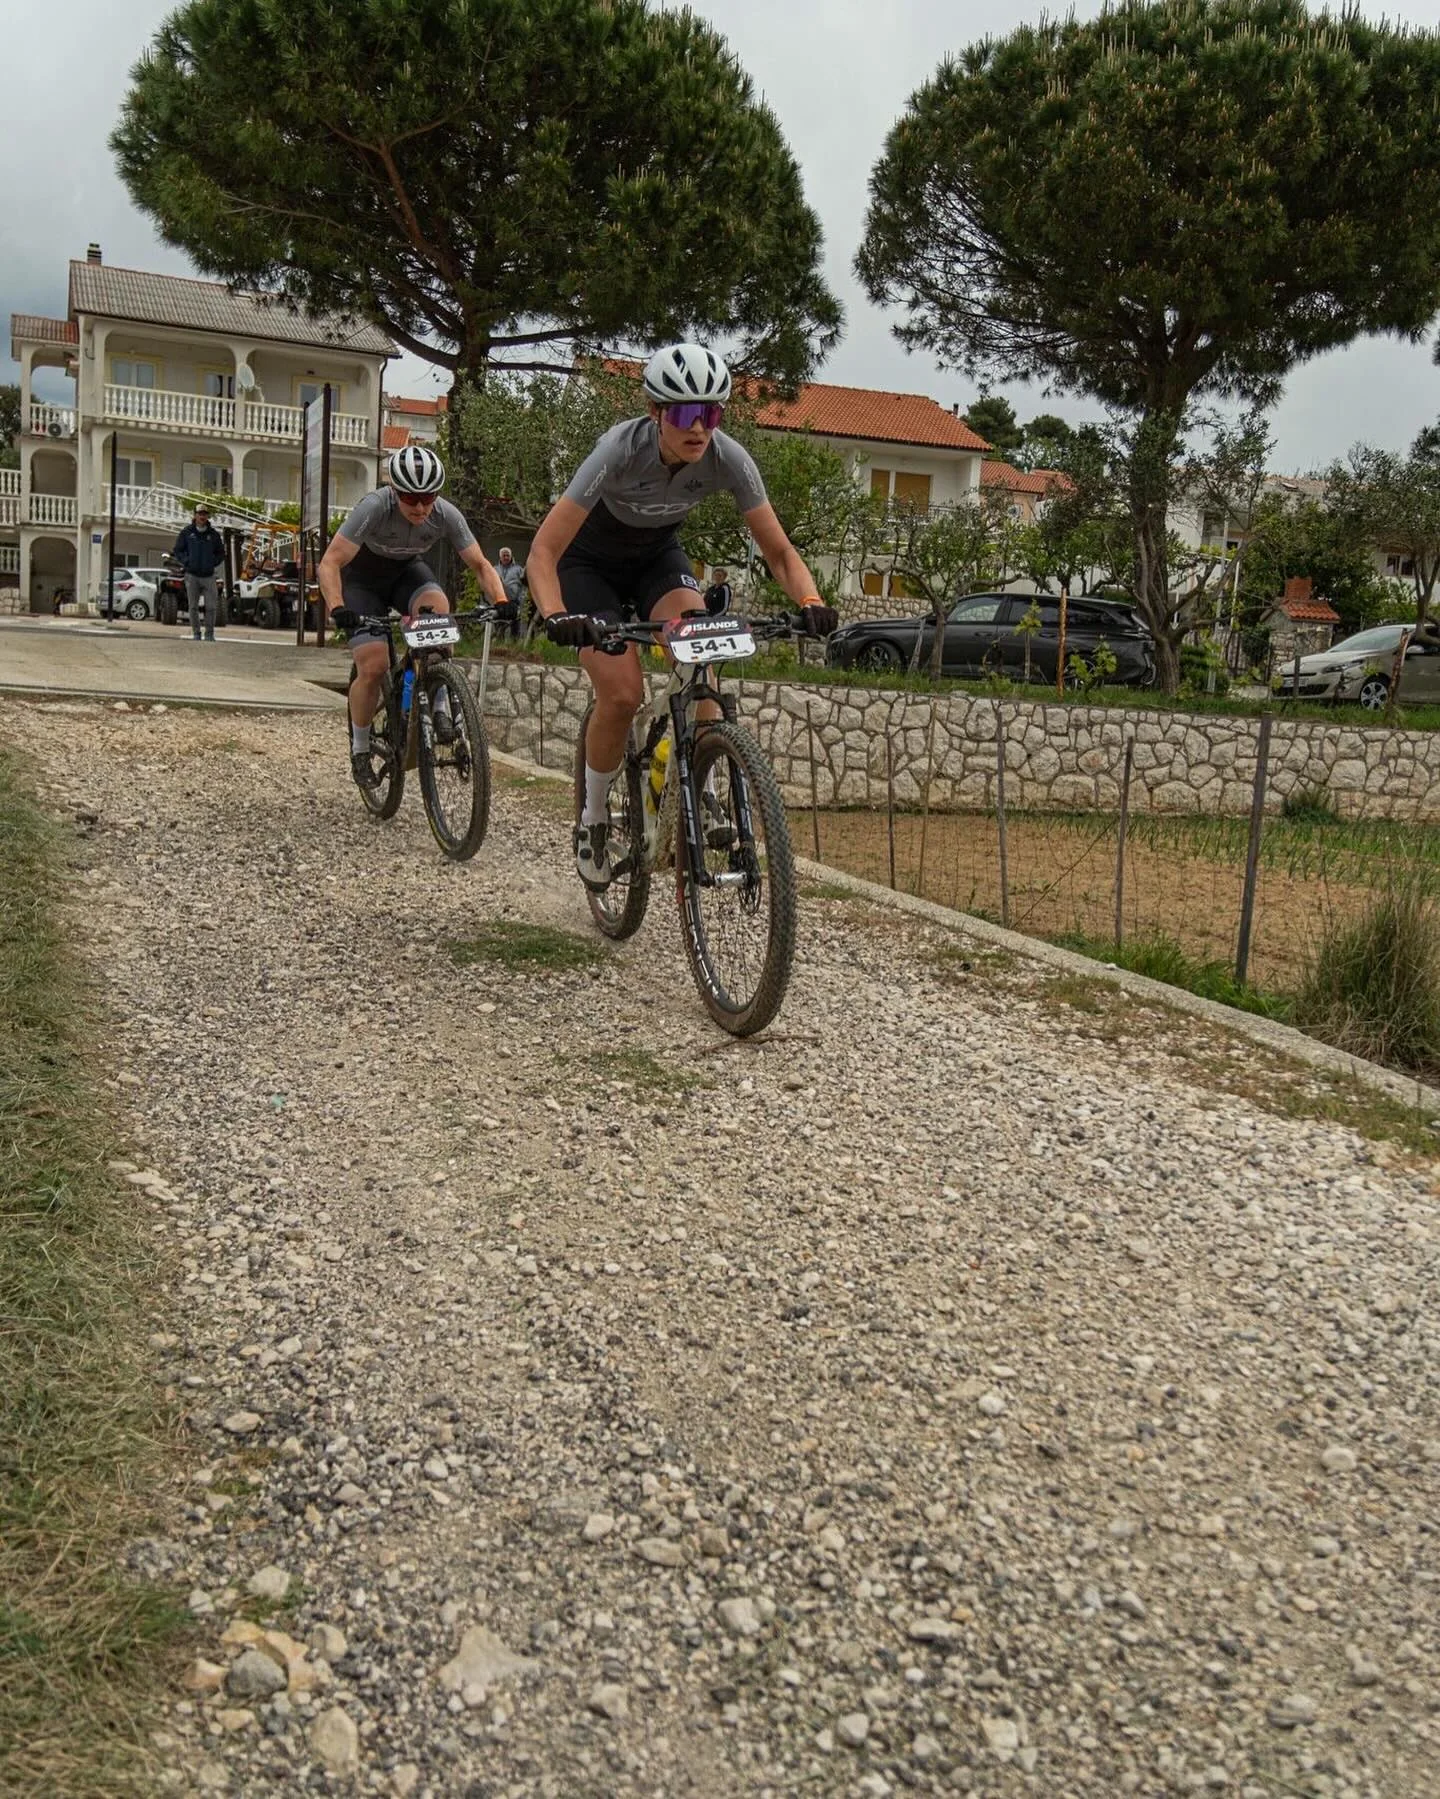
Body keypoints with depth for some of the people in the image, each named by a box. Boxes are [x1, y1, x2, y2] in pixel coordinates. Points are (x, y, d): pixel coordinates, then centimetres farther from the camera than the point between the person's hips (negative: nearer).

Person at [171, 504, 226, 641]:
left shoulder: (214, 534, 7)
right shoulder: (187, 533, 3)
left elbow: (221, 553, 16)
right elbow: (177, 551, 8)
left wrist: (213, 563, 0)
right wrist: (186, 562, -6)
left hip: (208, 576, 1)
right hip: (192, 575, -1)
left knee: (211, 607, -5)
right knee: (193, 606, 3)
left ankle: (209, 634, 6)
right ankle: (196, 633, 10)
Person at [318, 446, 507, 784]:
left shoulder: (446, 515, -23)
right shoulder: (374, 508, -33)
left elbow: (481, 565, -16)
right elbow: (330, 563, -35)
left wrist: (501, 603, -34)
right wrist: (337, 609, -51)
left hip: (407, 570, 3)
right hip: (362, 577, -2)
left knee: (436, 607, -33)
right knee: (373, 667, -18)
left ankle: (440, 706, -19)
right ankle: (359, 748, 6)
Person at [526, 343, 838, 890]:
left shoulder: (728, 458, -24)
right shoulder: (621, 450, -34)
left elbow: (780, 551, -18)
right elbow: (544, 551, -35)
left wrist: (810, 603, -38)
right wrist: (556, 617, -54)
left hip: (658, 556, 3)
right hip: (589, 562, -3)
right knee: (623, 694, -21)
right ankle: (593, 820, 4)